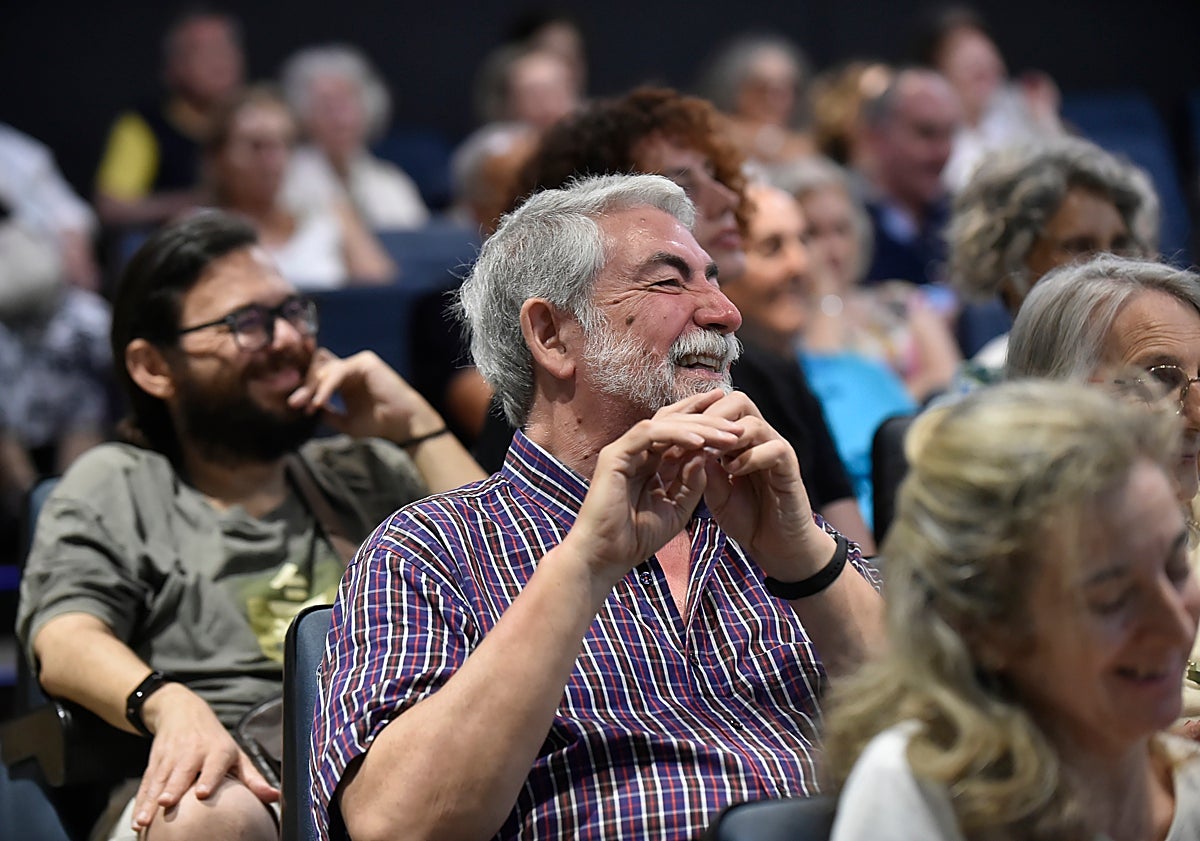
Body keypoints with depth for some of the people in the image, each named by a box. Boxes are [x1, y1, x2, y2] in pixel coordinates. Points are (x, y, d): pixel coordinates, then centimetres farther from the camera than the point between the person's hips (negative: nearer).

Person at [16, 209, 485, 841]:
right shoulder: (113, 486, 20)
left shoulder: (368, 473, 29)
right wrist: (171, 705, -23)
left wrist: (416, 427, 15)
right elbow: (66, 645, -1)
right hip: (237, 783, -1)